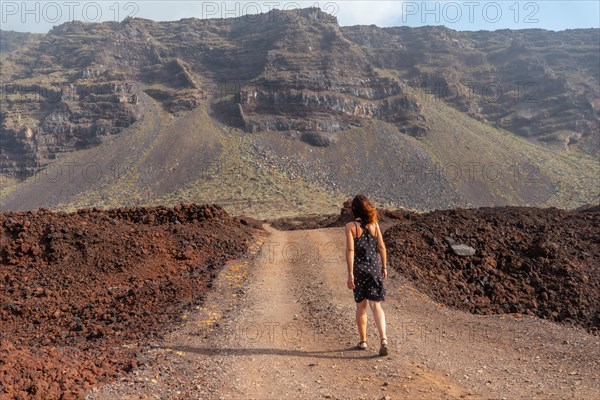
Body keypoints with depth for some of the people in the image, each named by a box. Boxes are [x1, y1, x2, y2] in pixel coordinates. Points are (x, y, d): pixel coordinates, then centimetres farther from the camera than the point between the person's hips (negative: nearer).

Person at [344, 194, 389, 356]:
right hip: (374, 267, 2)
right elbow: (381, 247, 2)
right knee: (376, 306, 3)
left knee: (361, 306, 13)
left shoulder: (350, 226, -9)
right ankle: (383, 338, -14)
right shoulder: (374, 224, 1)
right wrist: (384, 267, 13)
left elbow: (350, 250, -14)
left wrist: (350, 274, -13)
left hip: (359, 268, -2)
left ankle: (363, 341, 23)